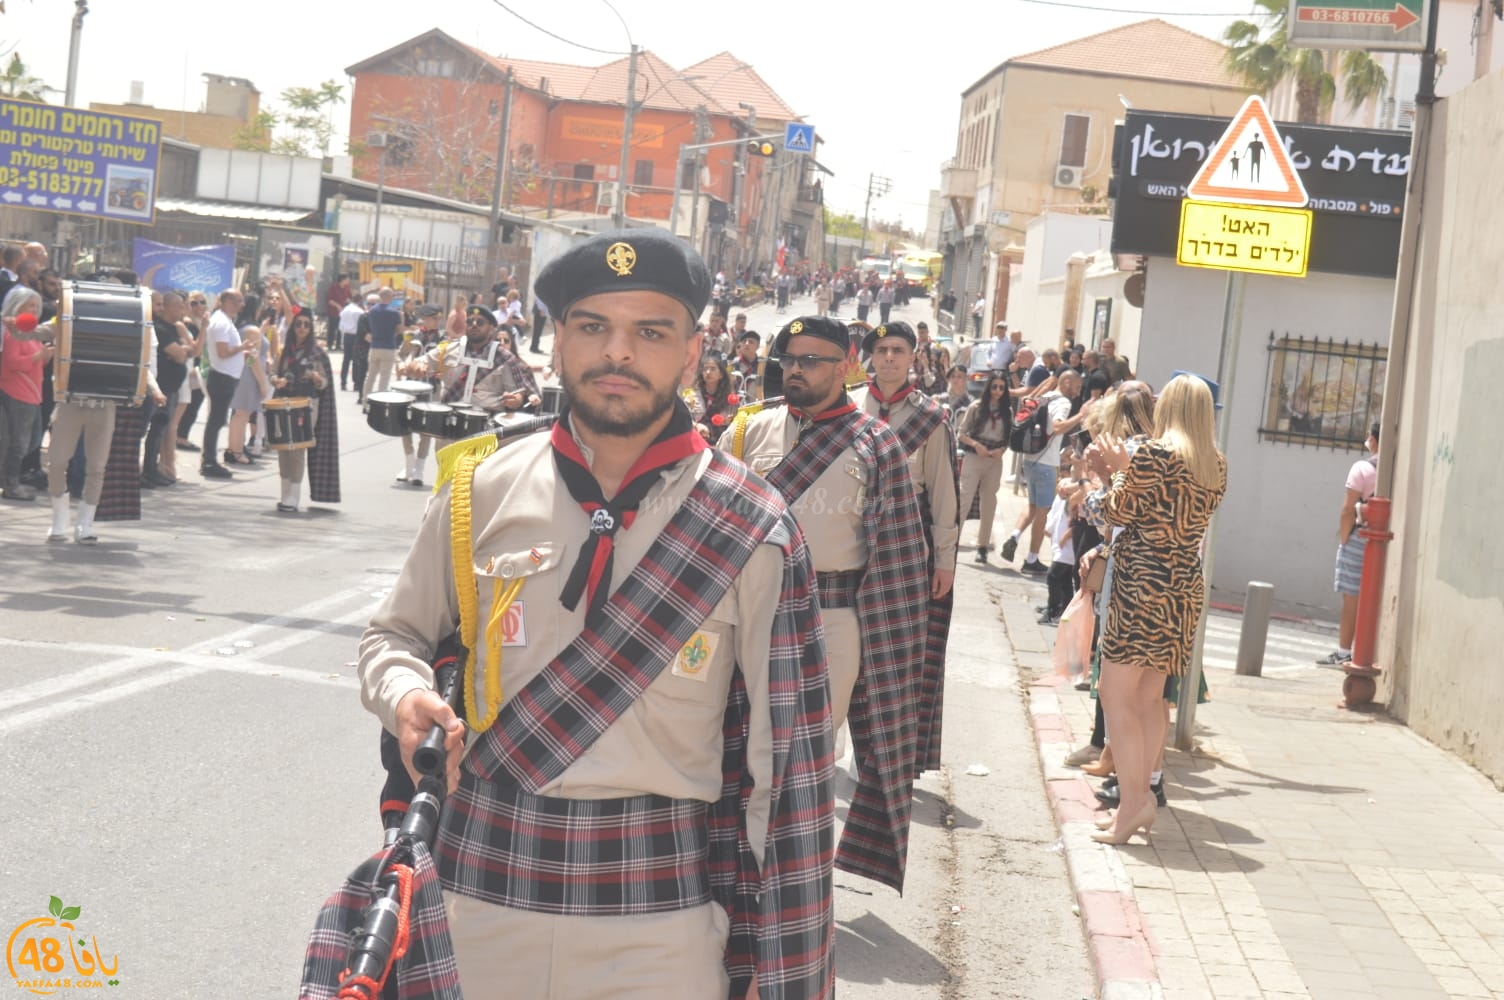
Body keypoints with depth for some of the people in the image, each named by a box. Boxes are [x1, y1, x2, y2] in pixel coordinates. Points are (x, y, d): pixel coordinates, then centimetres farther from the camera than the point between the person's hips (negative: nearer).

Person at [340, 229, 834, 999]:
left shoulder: (750, 534, -6)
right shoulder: (480, 494, 0)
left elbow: (786, 761, -4)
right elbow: (393, 637, 15)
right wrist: (406, 696, -9)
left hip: (659, 916, -2)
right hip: (482, 894, 3)